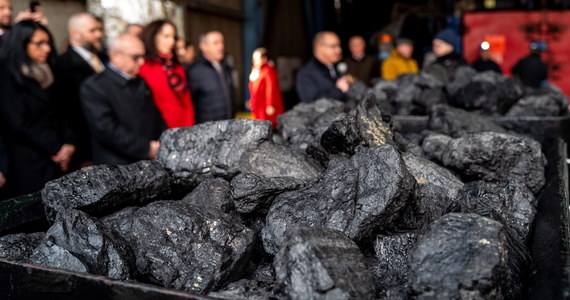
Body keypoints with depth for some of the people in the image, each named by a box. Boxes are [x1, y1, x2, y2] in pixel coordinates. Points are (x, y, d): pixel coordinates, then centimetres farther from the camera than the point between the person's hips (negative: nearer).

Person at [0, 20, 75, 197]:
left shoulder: (44, 73, 15)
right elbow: (19, 124, -12)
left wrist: (68, 143, -4)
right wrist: (56, 148, -8)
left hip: (58, 161, 6)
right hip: (30, 164, -6)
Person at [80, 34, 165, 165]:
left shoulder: (142, 83, 13)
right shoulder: (93, 87, -7)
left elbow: (157, 119, 16)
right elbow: (106, 130, -17)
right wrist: (146, 148, -18)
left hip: (151, 164, 6)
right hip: (117, 168, -5)